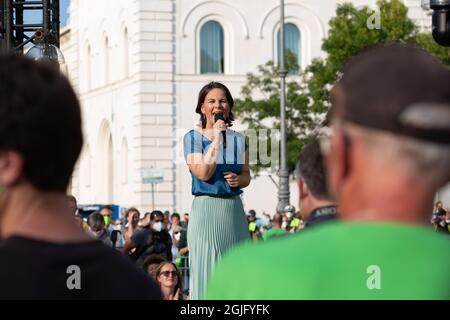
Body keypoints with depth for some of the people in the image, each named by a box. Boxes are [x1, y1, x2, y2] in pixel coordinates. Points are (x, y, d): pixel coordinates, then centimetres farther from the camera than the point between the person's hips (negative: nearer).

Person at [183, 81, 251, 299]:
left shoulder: (238, 139, 11)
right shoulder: (193, 138, -1)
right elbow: (203, 174, -13)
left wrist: (239, 179, -7)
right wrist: (216, 139, -14)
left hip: (234, 210, 4)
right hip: (206, 208, -4)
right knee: (207, 272, -3)